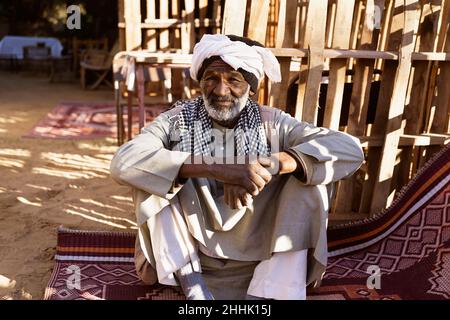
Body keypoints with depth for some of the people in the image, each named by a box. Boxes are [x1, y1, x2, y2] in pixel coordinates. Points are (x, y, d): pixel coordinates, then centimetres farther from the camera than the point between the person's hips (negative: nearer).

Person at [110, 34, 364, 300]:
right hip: (188, 255, 0)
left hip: (261, 260, 1)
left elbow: (351, 149, -19)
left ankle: (267, 291, -21)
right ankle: (190, 282, -18)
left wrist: (270, 165, -35)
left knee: (306, 172, -17)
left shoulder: (271, 123, -8)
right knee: (150, 172, -18)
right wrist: (215, 169, -37)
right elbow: (123, 162, -27)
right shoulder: (178, 120, -9)